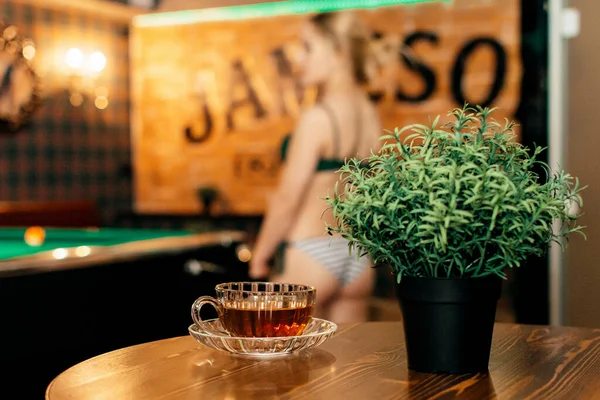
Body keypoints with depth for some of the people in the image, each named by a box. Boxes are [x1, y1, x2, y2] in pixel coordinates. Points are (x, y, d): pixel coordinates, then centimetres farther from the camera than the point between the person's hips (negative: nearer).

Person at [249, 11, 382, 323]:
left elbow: (287, 200, -13)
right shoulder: (372, 116, 6)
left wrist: (260, 256, -1)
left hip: (312, 254, -7)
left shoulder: (317, 118, -15)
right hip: (358, 256, 7)